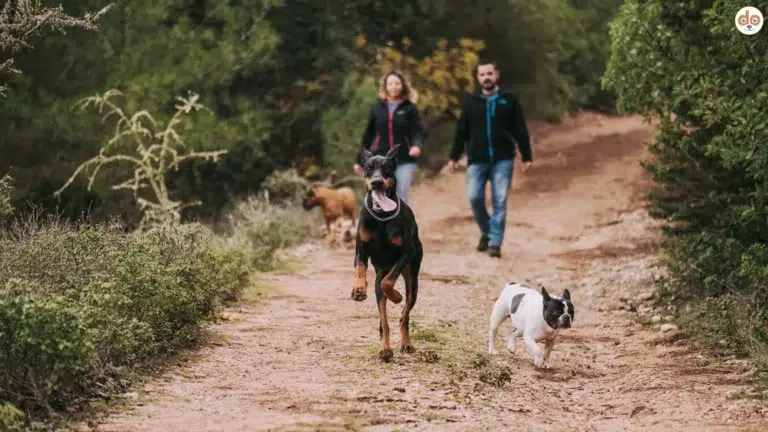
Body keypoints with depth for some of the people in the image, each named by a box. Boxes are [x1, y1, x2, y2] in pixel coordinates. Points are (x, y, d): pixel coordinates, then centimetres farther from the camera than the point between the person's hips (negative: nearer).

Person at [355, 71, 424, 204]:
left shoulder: (410, 108, 2)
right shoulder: (377, 108, 8)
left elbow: (418, 132, -7)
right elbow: (368, 136, 13)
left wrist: (417, 146, -30)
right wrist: (359, 160, 13)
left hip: (404, 161, -1)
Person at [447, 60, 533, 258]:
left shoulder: (509, 100, 6)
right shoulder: (470, 103, 10)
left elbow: (521, 131, 5)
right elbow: (461, 132, 11)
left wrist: (527, 157, 2)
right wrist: (454, 157, 6)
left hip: (503, 160, -1)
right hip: (477, 160, 1)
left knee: (499, 201, -5)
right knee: (474, 197, -7)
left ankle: (495, 242, 0)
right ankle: (486, 232, 17)